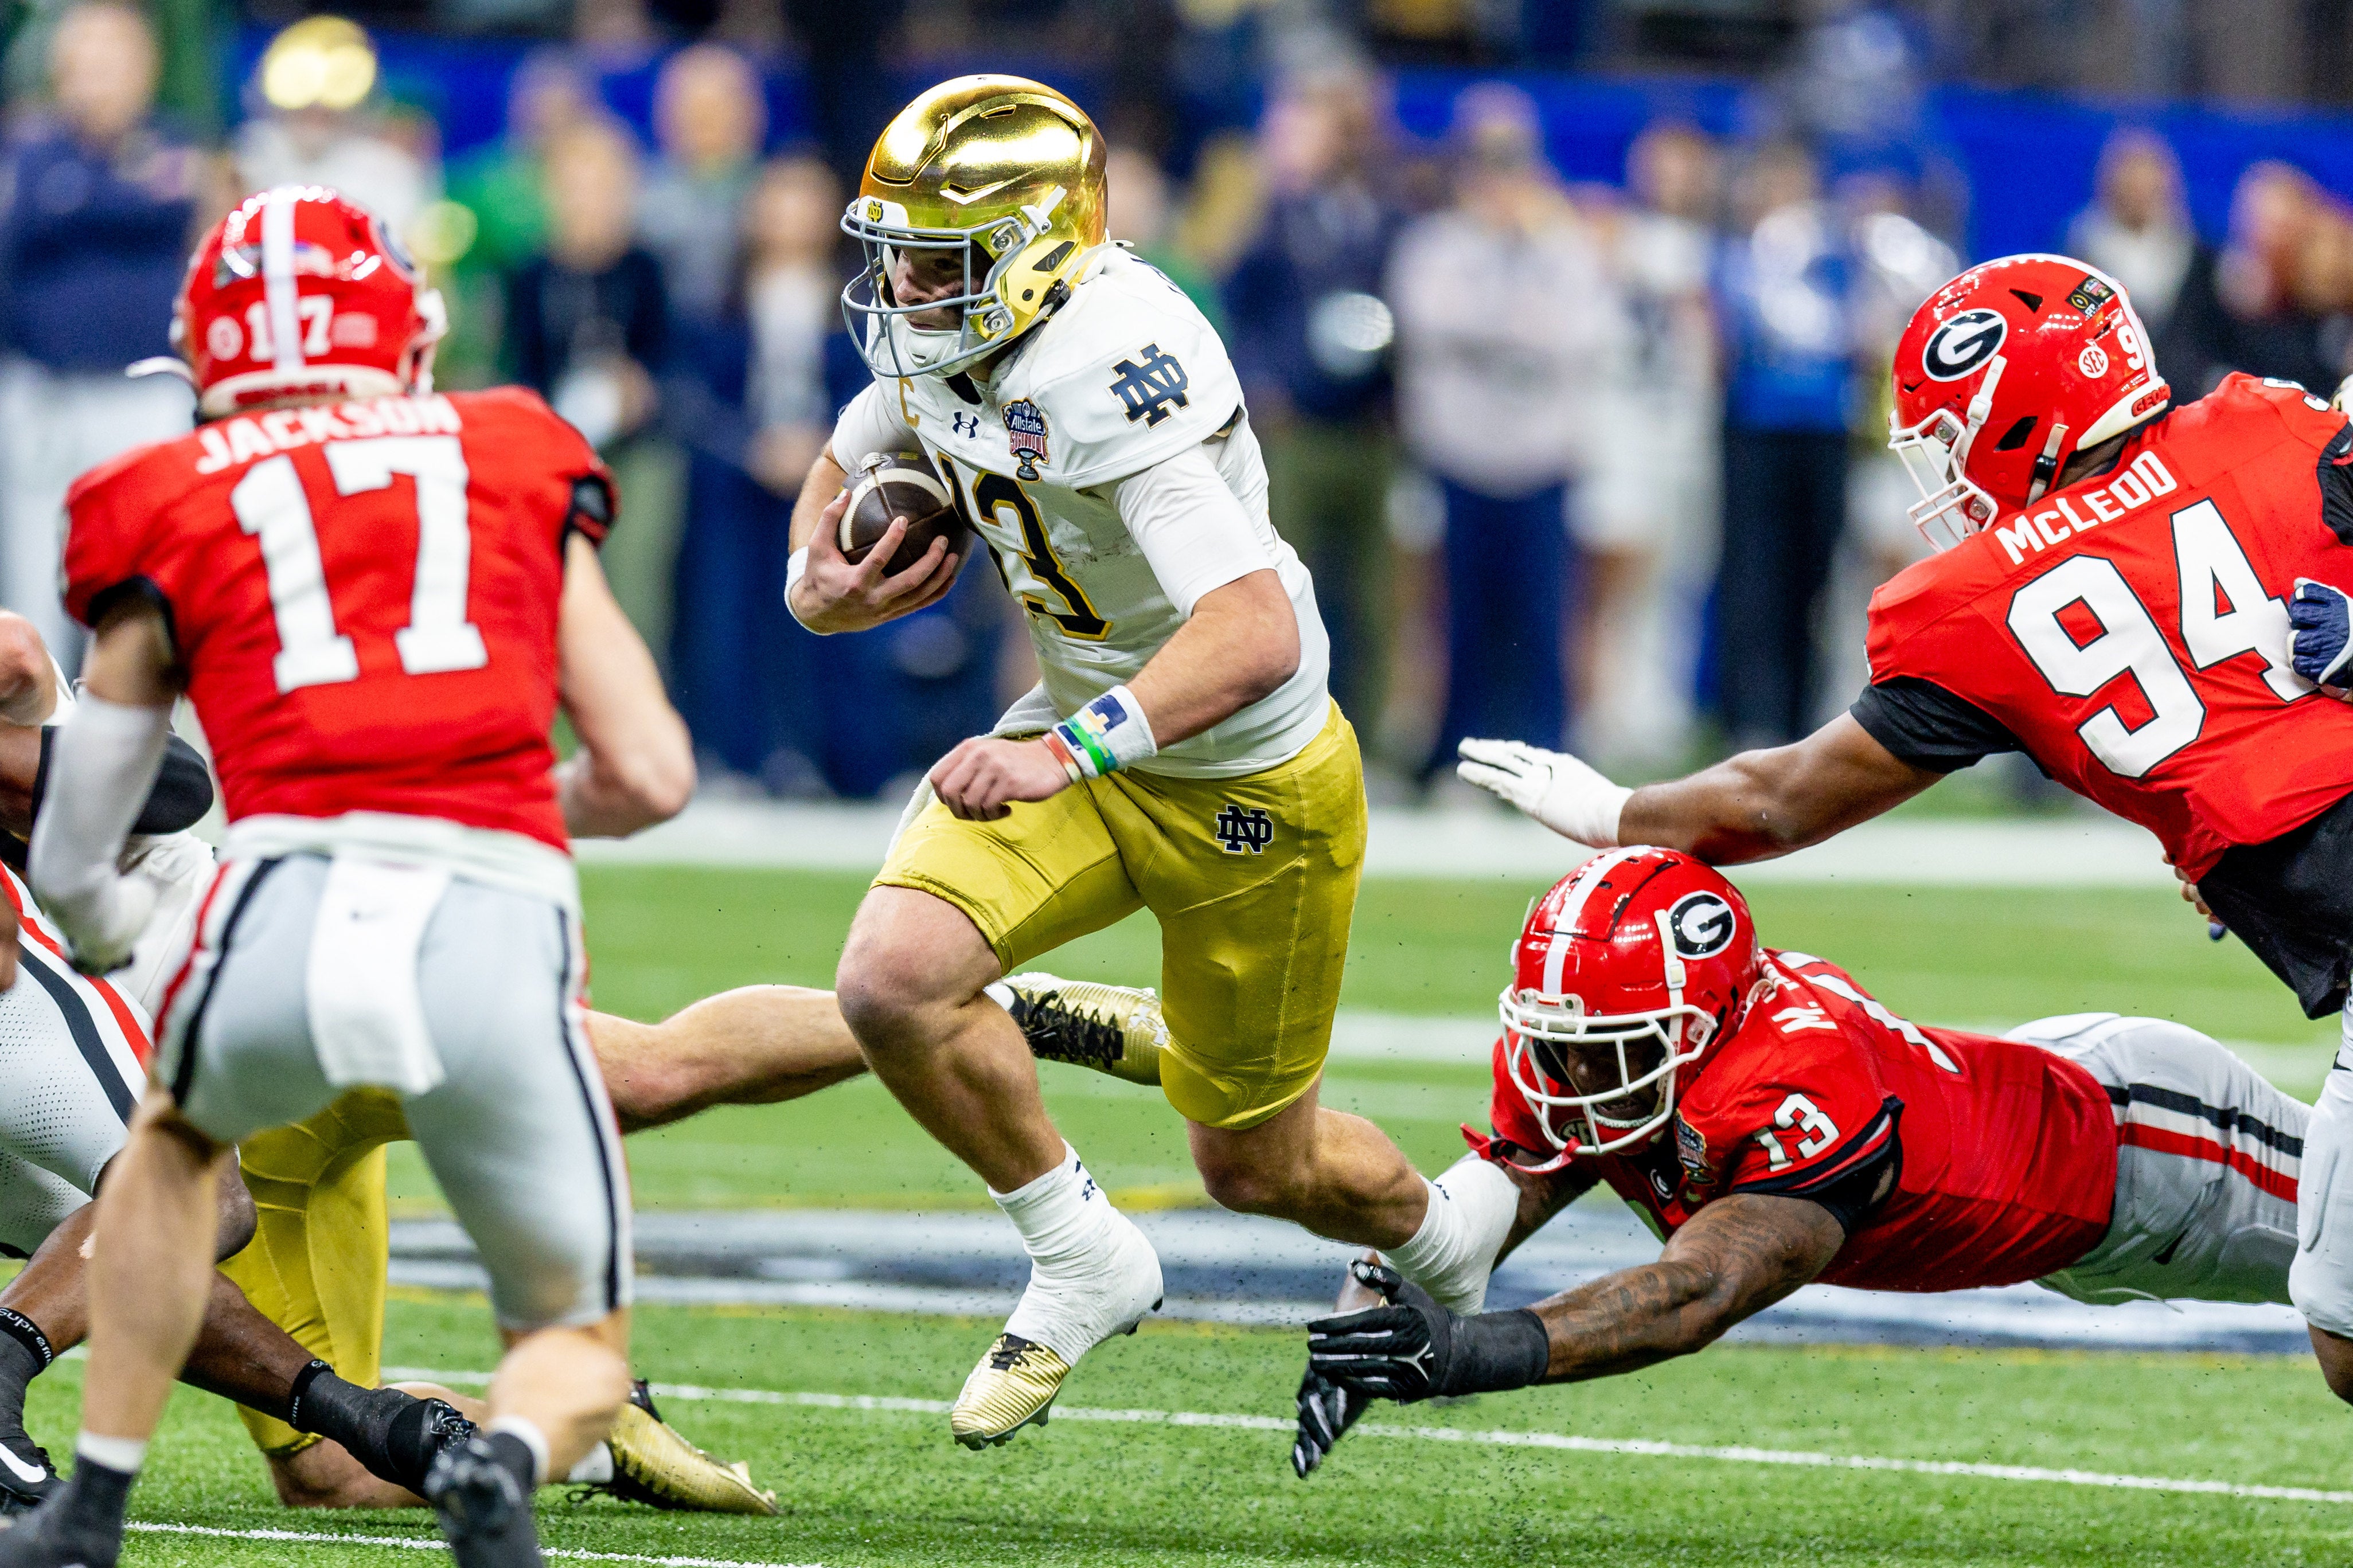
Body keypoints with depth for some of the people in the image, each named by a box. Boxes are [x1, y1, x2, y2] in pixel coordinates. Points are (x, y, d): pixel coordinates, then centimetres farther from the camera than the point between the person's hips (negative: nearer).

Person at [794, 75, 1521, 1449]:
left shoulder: (1109, 379, -35)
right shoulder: (937, 334, -10)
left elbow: (1258, 632, -45)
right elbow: (846, 475, 12)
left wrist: (1065, 753, -57)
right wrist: (820, 585, -12)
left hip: (1249, 787, -7)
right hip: (1089, 734, 7)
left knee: (1255, 1166, 11)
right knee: (894, 981, -20)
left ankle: (1447, 1236, 46)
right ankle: (1082, 1257, 2)